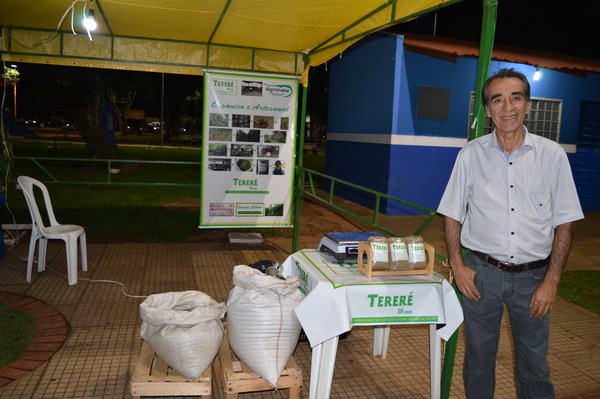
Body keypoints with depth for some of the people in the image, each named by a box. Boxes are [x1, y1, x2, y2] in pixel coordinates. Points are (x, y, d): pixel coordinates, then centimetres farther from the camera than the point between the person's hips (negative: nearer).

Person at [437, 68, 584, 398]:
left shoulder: (552, 155, -3)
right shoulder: (471, 154, -3)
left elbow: (564, 223, 0)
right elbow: (452, 214, 3)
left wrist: (551, 281, -5)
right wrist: (457, 266, -4)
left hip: (533, 275, 0)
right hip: (481, 271, 0)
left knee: (534, 365, 13)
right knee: (479, 357, 15)